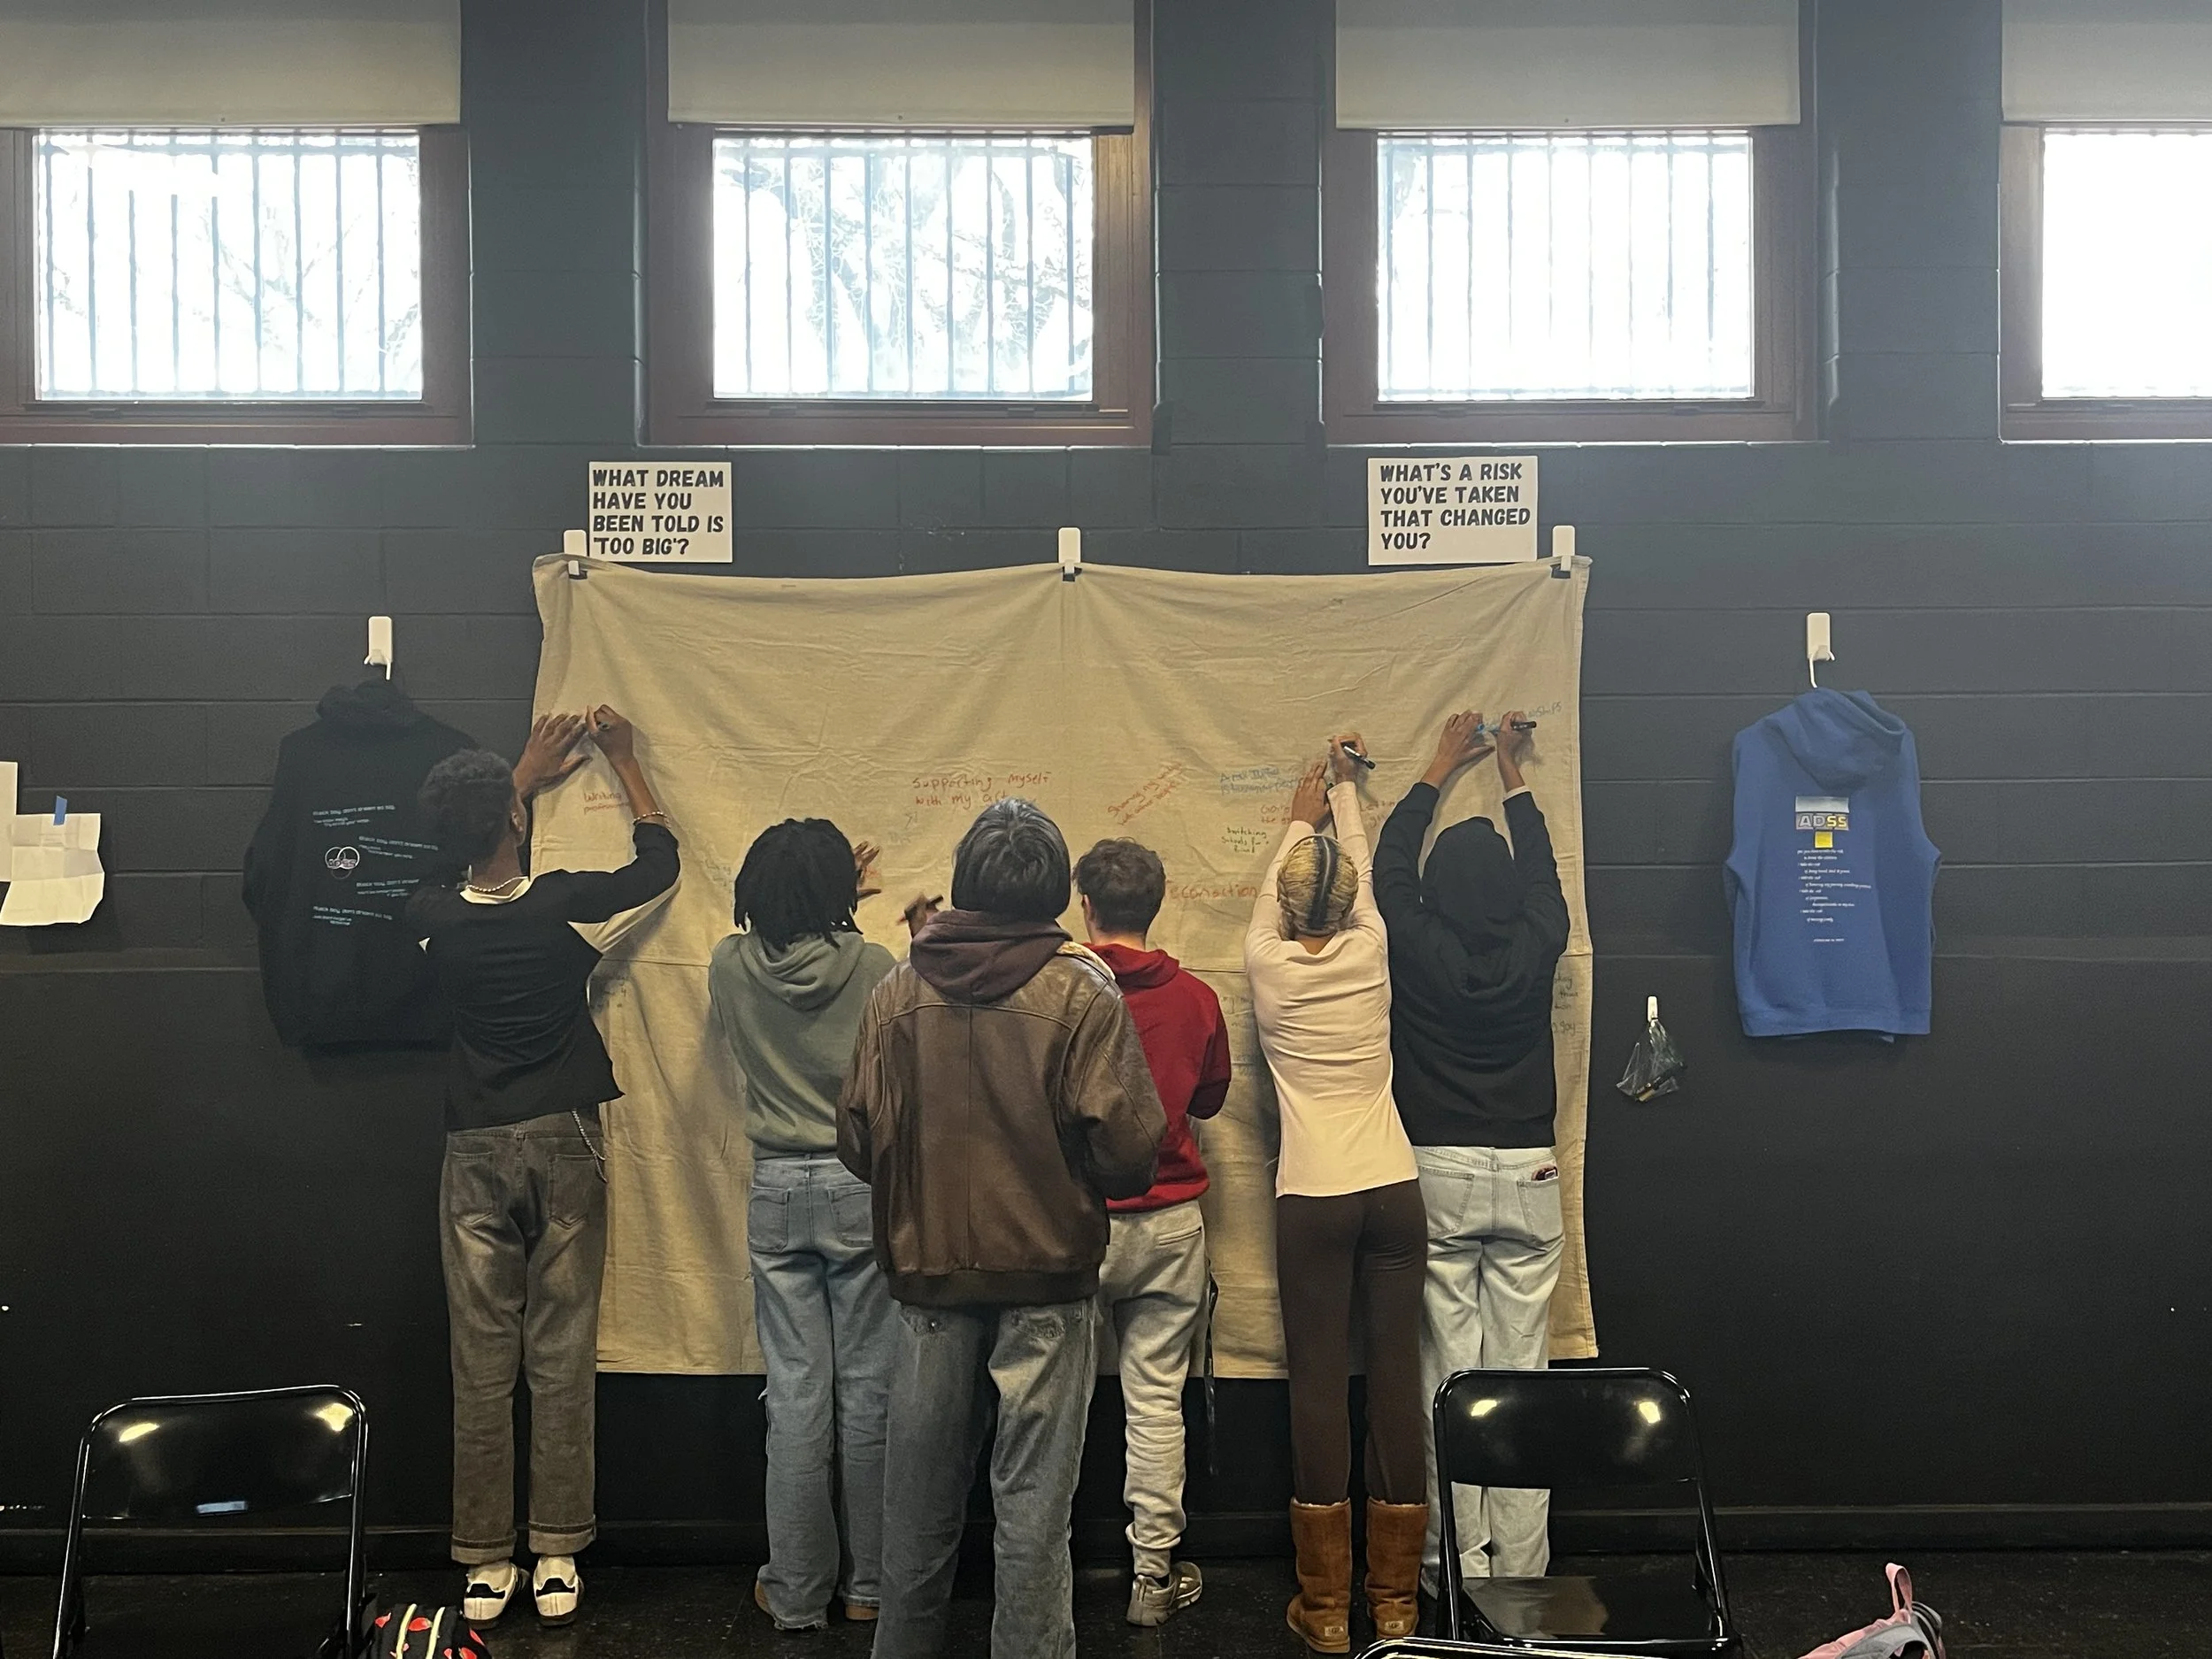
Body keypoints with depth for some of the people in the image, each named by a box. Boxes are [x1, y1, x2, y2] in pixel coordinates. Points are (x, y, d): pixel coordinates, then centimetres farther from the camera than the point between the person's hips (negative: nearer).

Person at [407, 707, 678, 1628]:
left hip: (477, 1152, 2)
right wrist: (622, 758, 18)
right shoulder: (566, 904, -11)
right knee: (561, 1359, 4)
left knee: (481, 1364, 5)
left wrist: (525, 775, 29)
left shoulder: (431, 920, -4)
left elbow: (464, 854, 20)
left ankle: (484, 1565, 12)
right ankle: (556, 1561, 9)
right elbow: (659, 857, 8)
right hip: (563, 1143, -1)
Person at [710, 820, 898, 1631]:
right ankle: (869, 1581, 19)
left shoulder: (732, 967, -5)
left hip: (777, 1191, 2)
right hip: (864, 1187, -2)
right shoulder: (875, 967, -13)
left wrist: (806, 899, 25)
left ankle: (796, 1591, 15)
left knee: (796, 1391, 8)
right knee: (867, 1387, 8)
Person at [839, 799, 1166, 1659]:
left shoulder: (898, 990, -3)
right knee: (1032, 1496, 6)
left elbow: (859, 1144, 0)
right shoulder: (1082, 990, -11)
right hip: (1046, 1275, -3)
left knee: (921, 1491, 16)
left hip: (928, 1271, 3)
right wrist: (1080, 1186, 7)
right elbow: (1128, 1150, -14)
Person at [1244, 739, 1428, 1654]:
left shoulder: (1269, 966, -5)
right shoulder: (1369, 953, -1)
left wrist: (1299, 821, 35)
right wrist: (1343, 789, 36)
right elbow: (1360, 868, 18)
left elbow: (1271, 895, 18)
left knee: (1319, 1382, 2)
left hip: (1312, 1201, -2)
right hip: (1394, 1191, 2)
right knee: (1396, 1378, 5)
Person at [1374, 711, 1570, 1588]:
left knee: (1447, 1372, 4)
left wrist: (1441, 768, 20)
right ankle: (1519, 1570, 11)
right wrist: (1510, 772, 27)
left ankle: (1457, 1567, 9)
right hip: (1526, 1173, 1)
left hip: (1437, 1172, -1)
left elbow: (1389, 867, 9)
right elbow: (1542, 871, 15)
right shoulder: (1535, 950, -5)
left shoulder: (1417, 951, -8)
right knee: (1520, 1370, 5)